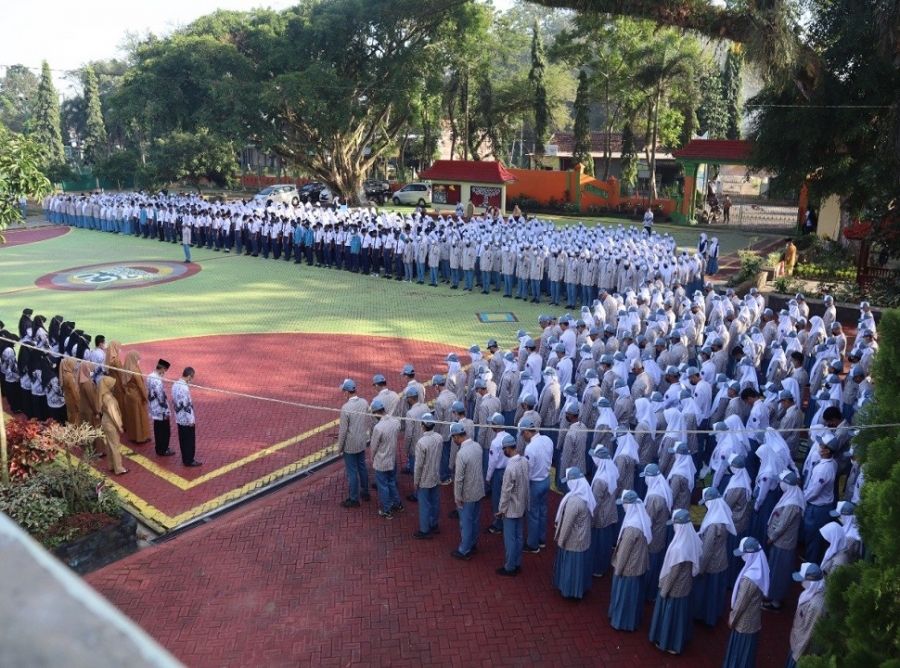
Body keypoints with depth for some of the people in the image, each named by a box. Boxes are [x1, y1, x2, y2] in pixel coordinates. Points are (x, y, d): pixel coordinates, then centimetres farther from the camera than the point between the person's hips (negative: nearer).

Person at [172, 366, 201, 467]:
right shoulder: (184, 388, -27)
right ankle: (189, 461, 14)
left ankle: (185, 459, 27)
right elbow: (186, 406, -24)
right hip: (187, 420, -9)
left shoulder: (175, 385, 2)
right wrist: (191, 420, -17)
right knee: (190, 441, 5)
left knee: (182, 439, 17)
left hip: (179, 418, 9)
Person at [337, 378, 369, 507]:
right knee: (362, 467, 21)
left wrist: (339, 447, -6)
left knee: (352, 471, 6)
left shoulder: (346, 408, -25)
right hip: (362, 441, 7)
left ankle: (354, 499, 18)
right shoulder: (364, 402, -6)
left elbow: (343, 430, -19)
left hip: (350, 445, -7)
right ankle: (365, 493, 36)